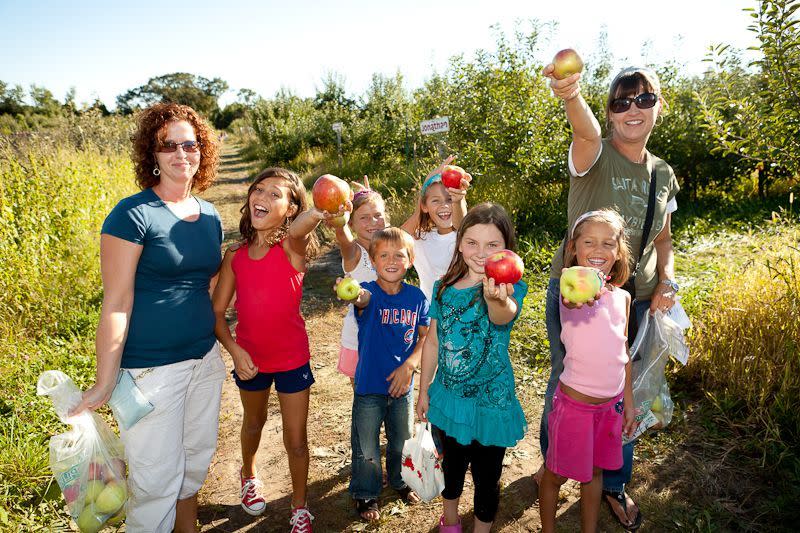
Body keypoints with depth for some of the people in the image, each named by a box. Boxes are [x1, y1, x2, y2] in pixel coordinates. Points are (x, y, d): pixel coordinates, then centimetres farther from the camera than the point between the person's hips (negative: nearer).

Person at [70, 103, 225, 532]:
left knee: (196, 459, 21)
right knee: (157, 479, 5)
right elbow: (116, 302, -15)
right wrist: (105, 382, -14)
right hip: (151, 367, -6)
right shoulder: (132, 215, -14)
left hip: (205, 360, 7)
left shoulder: (210, 217, 6)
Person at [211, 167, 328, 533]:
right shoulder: (235, 256, -7)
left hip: (292, 359, -3)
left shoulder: (292, 247, -17)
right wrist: (234, 349, -13)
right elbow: (217, 311, -3)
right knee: (254, 422, 27)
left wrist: (318, 213, -59)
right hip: (249, 359, 3)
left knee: (297, 440, 9)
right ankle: (248, 475, 58)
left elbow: (298, 228, -42)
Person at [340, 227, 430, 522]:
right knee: (366, 447, 13)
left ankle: (400, 481, 51)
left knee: (402, 440, 23)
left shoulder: (417, 297, -8)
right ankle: (366, 494, 38)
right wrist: (356, 295, -66)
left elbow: (425, 336, -1)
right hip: (369, 386, -3)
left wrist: (409, 366, -13)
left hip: (402, 384, 3)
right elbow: (363, 298, -43)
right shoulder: (369, 292, -18)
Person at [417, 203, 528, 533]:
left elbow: (504, 315, -44)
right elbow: (433, 341, 3)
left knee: (486, 478, 15)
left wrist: (497, 299, -67)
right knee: (452, 465, 27)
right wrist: (423, 390, 9)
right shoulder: (444, 287, -6)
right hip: (447, 397, 4)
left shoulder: (508, 287, -19)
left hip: (490, 404, -4)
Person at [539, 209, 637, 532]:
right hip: (575, 402, -5)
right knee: (556, 474, 12)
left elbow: (623, 353, 11)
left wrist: (628, 402, 14)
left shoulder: (623, 297, 2)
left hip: (612, 403, 5)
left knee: (594, 471, 22)